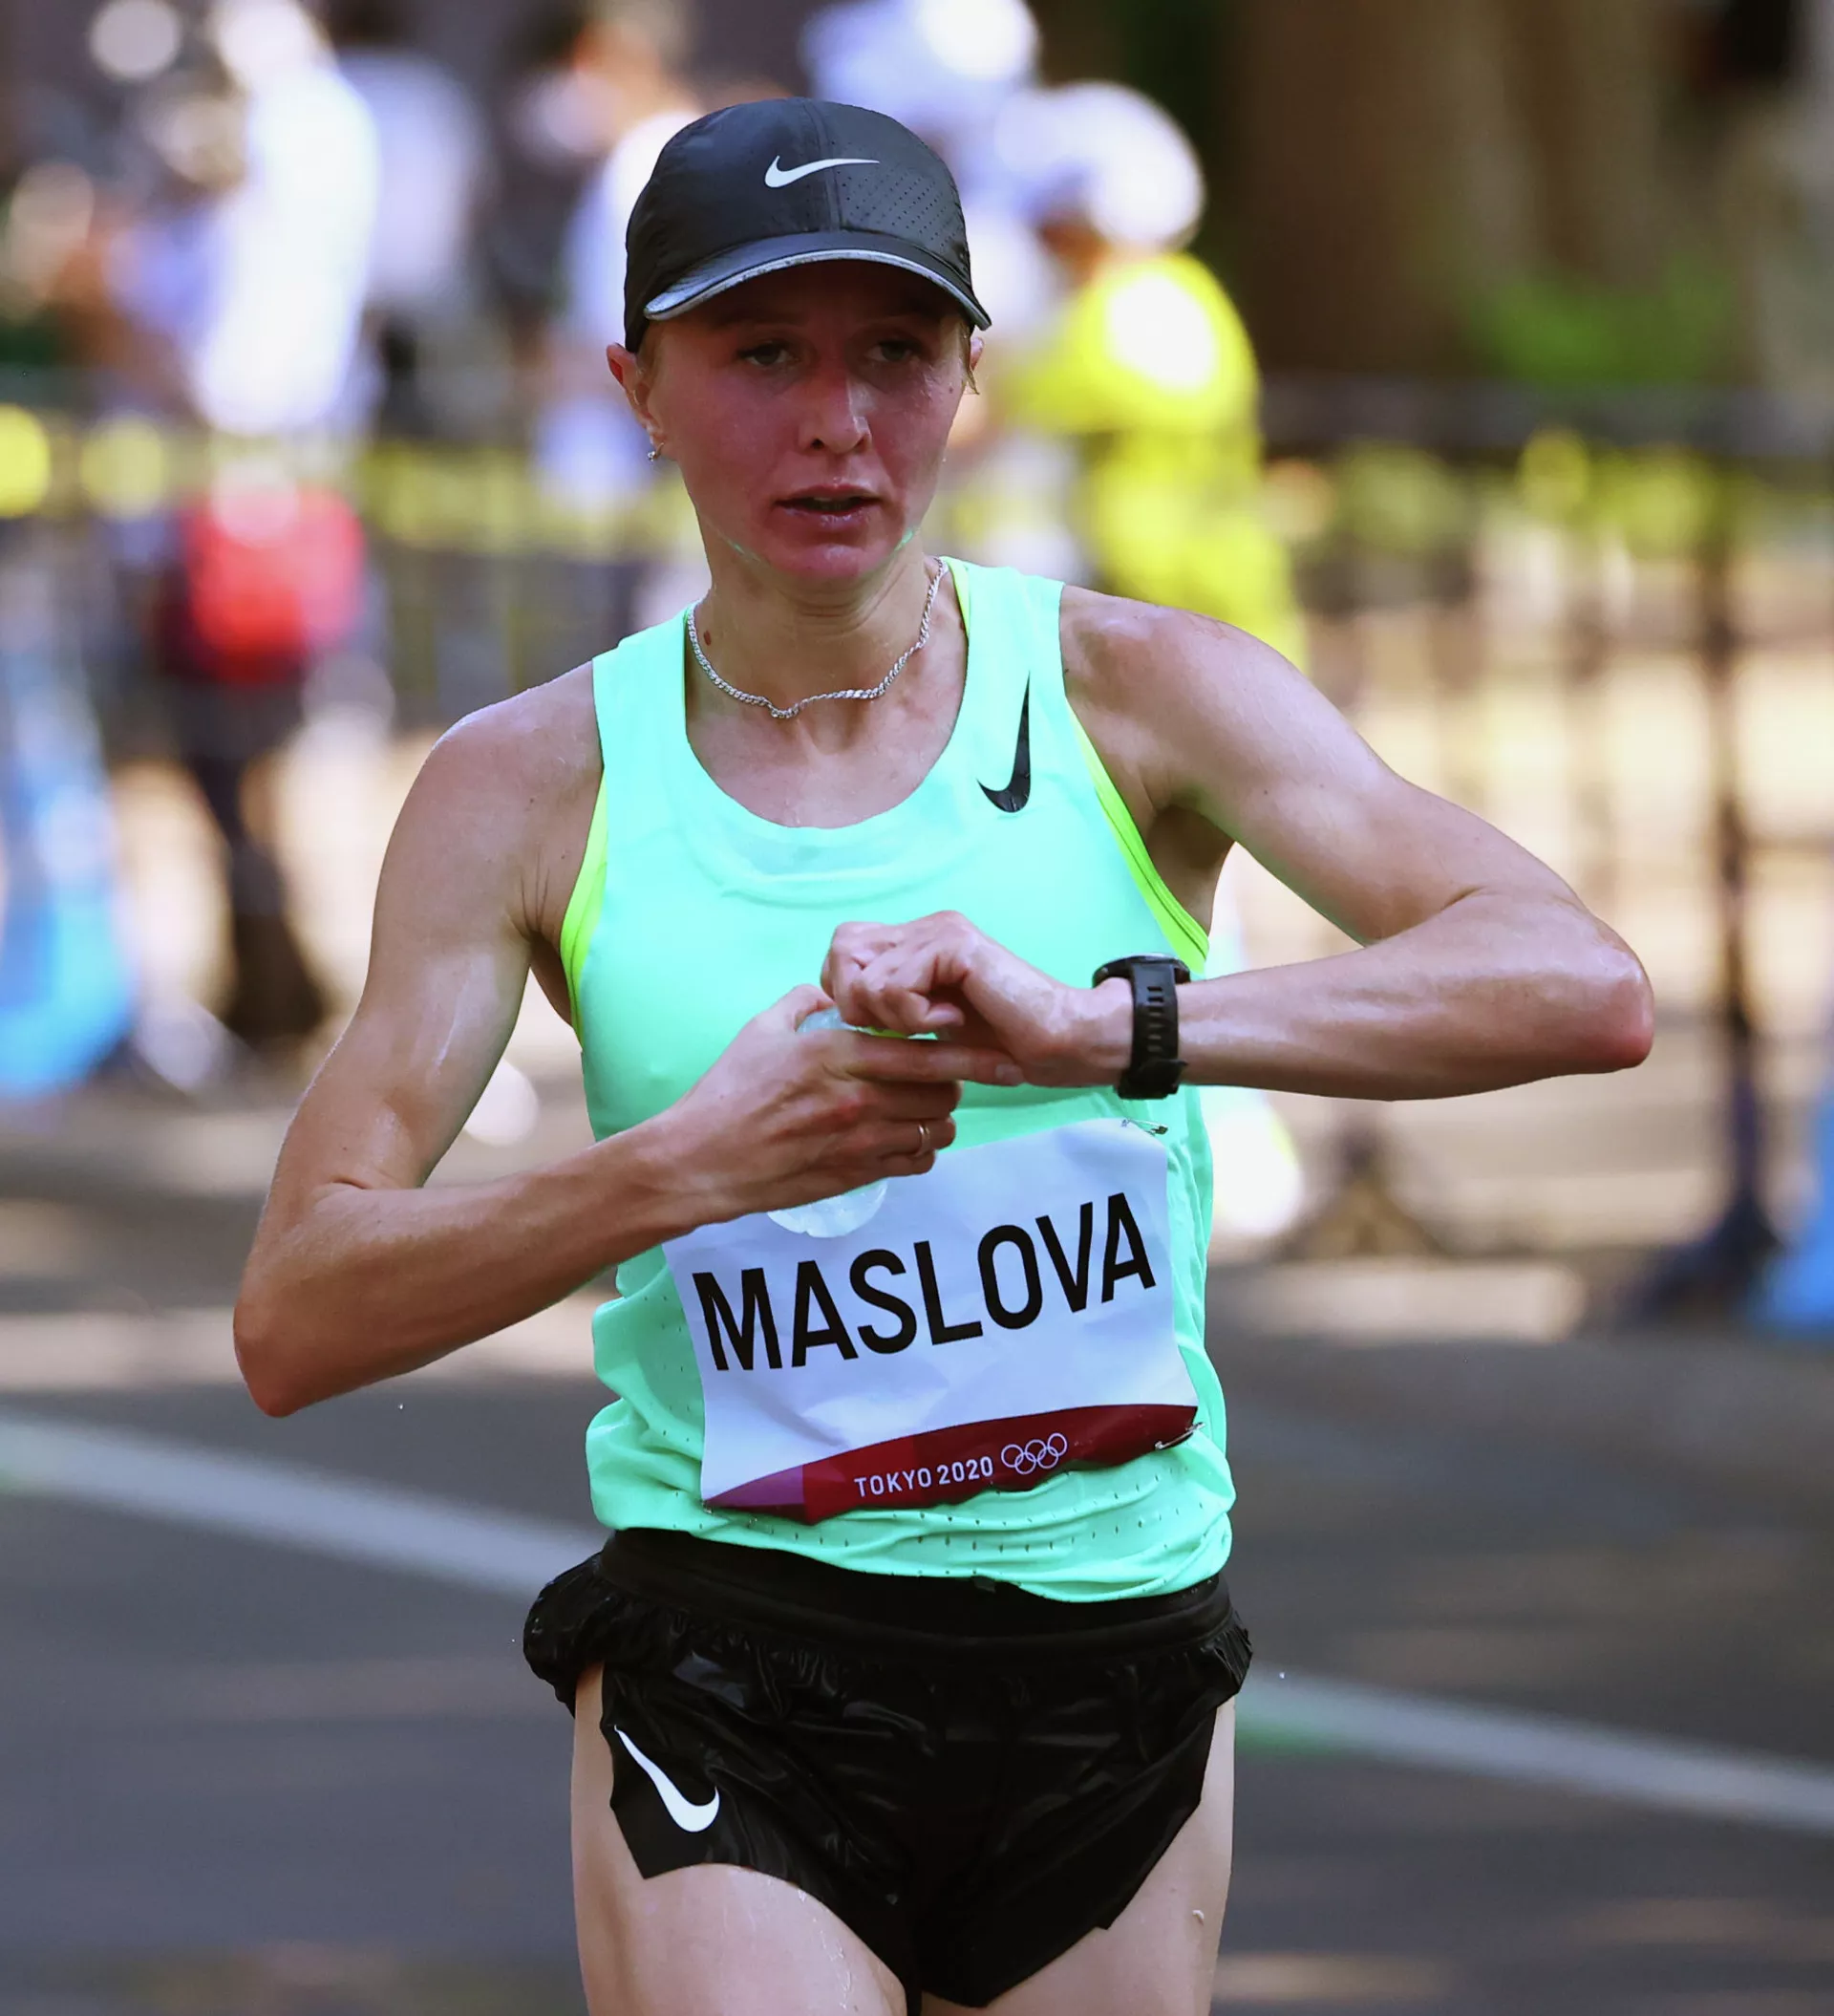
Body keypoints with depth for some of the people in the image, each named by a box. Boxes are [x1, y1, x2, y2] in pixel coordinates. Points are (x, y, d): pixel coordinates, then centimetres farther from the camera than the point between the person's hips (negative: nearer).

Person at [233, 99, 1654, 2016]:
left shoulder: (1134, 692, -1)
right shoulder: (537, 783, -1)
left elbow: (1581, 988, -15)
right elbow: (293, 1319, -6)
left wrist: (1107, 1025, -29)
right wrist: (689, 1162, -23)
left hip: (1120, 1659, 2)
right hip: (726, 1675, -2)